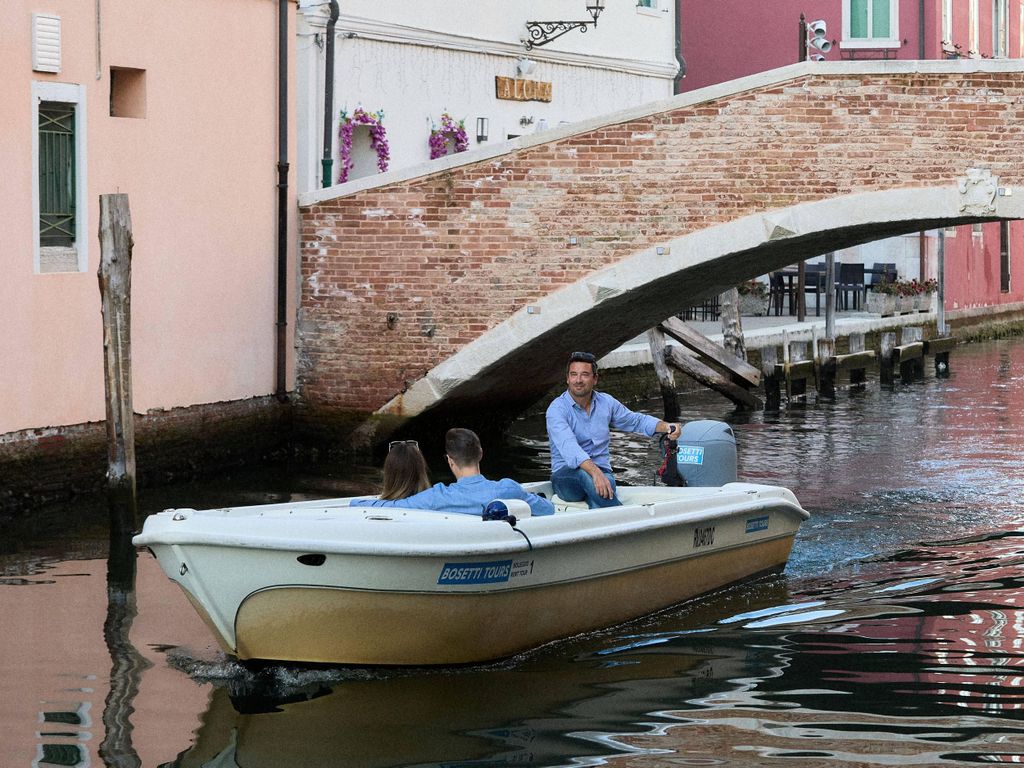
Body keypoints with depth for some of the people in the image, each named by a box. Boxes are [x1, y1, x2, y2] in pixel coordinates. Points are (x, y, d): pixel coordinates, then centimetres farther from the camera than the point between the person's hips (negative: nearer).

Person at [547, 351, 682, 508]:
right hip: (565, 476, -3)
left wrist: (666, 427, 6)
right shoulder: (557, 409, -9)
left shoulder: (606, 402, 10)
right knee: (584, 474, -39)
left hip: (602, 473, 3)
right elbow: (569, 447, -27)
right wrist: (594, 472, -43)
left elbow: (636, 421, 26)